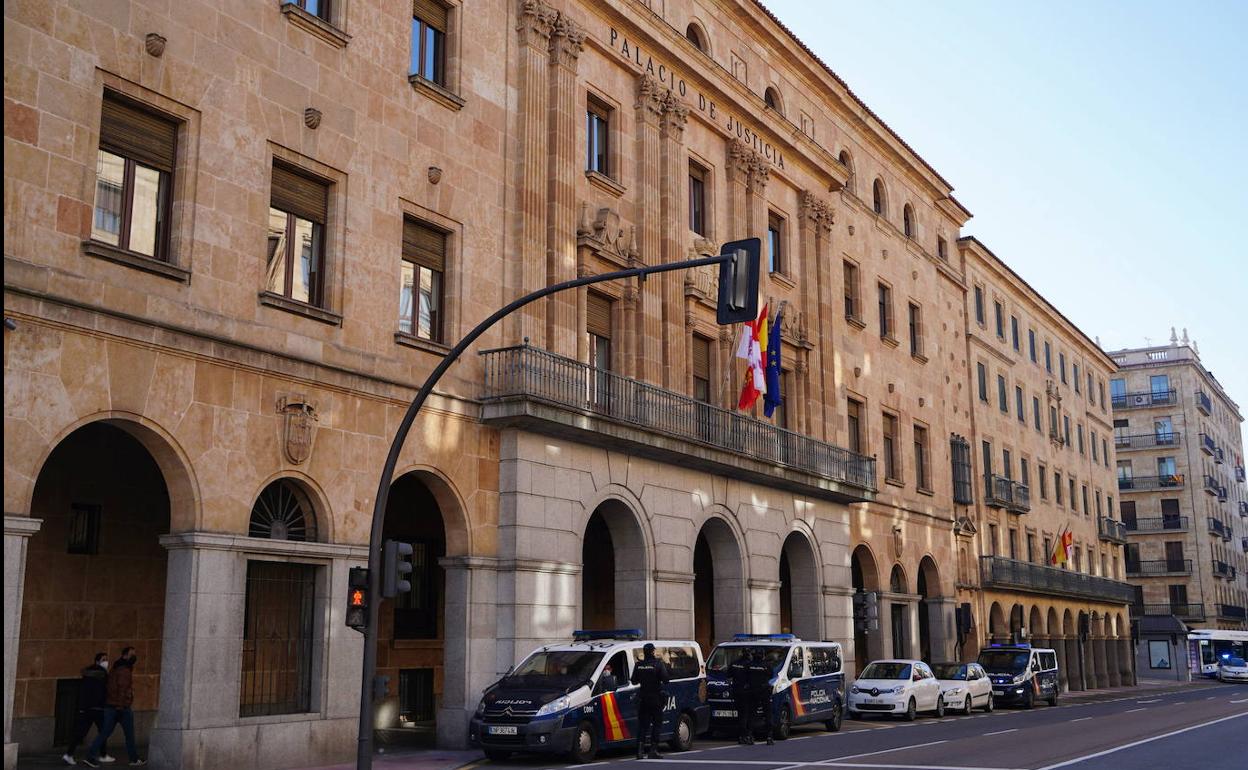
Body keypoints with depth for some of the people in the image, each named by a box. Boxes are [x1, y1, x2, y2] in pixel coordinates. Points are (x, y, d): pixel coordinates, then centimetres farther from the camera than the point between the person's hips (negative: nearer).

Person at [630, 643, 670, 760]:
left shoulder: (638, 665, 1)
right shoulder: (658, 664, -11)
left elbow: (634, 681, 5)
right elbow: (665, 680, -15)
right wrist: (665, 668, 2)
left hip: (643, 698, 3)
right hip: (655, 698, -3)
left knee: (642, 724, 10)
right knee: (656, 724, 5)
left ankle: (640, 750, 2)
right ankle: (653, 750, -1)